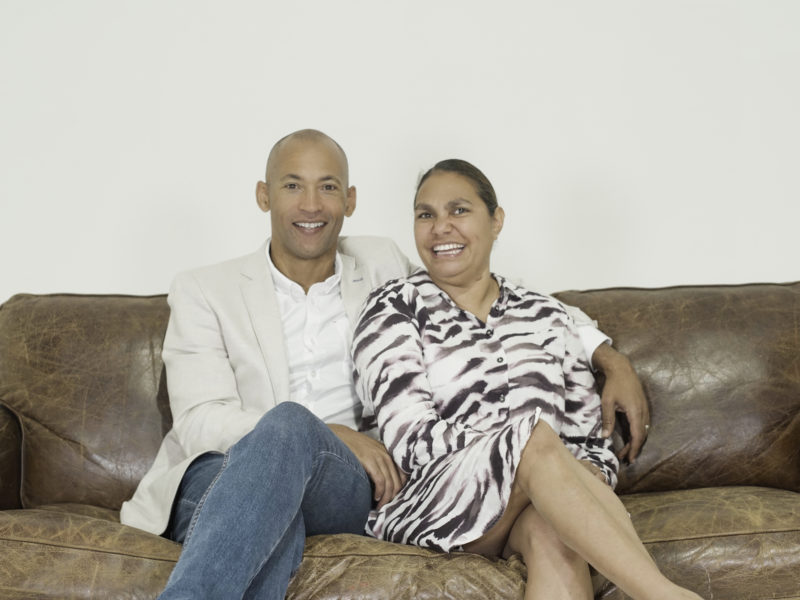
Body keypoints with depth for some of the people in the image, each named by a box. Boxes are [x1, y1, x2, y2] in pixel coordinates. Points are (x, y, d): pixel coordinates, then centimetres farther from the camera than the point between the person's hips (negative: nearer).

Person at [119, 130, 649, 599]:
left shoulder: (381, 267, 18)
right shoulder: (204, 292, 10)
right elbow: (202, 421, -3)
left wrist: (609, 356, 14)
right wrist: (338, 436, -15)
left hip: (344, 492, 1)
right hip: (221, 483, -1)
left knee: (287, 426, -35)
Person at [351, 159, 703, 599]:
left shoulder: (545, 318, 16)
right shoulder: (396, 308, 5)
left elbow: (591, 444, 13)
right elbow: (412, 440, -8)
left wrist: (581, 481, -12)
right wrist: (529, 432, -19)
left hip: (532, 506, 3)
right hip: (426, 503, -2)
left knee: (552, 530, -35)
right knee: (534, 437, -32)